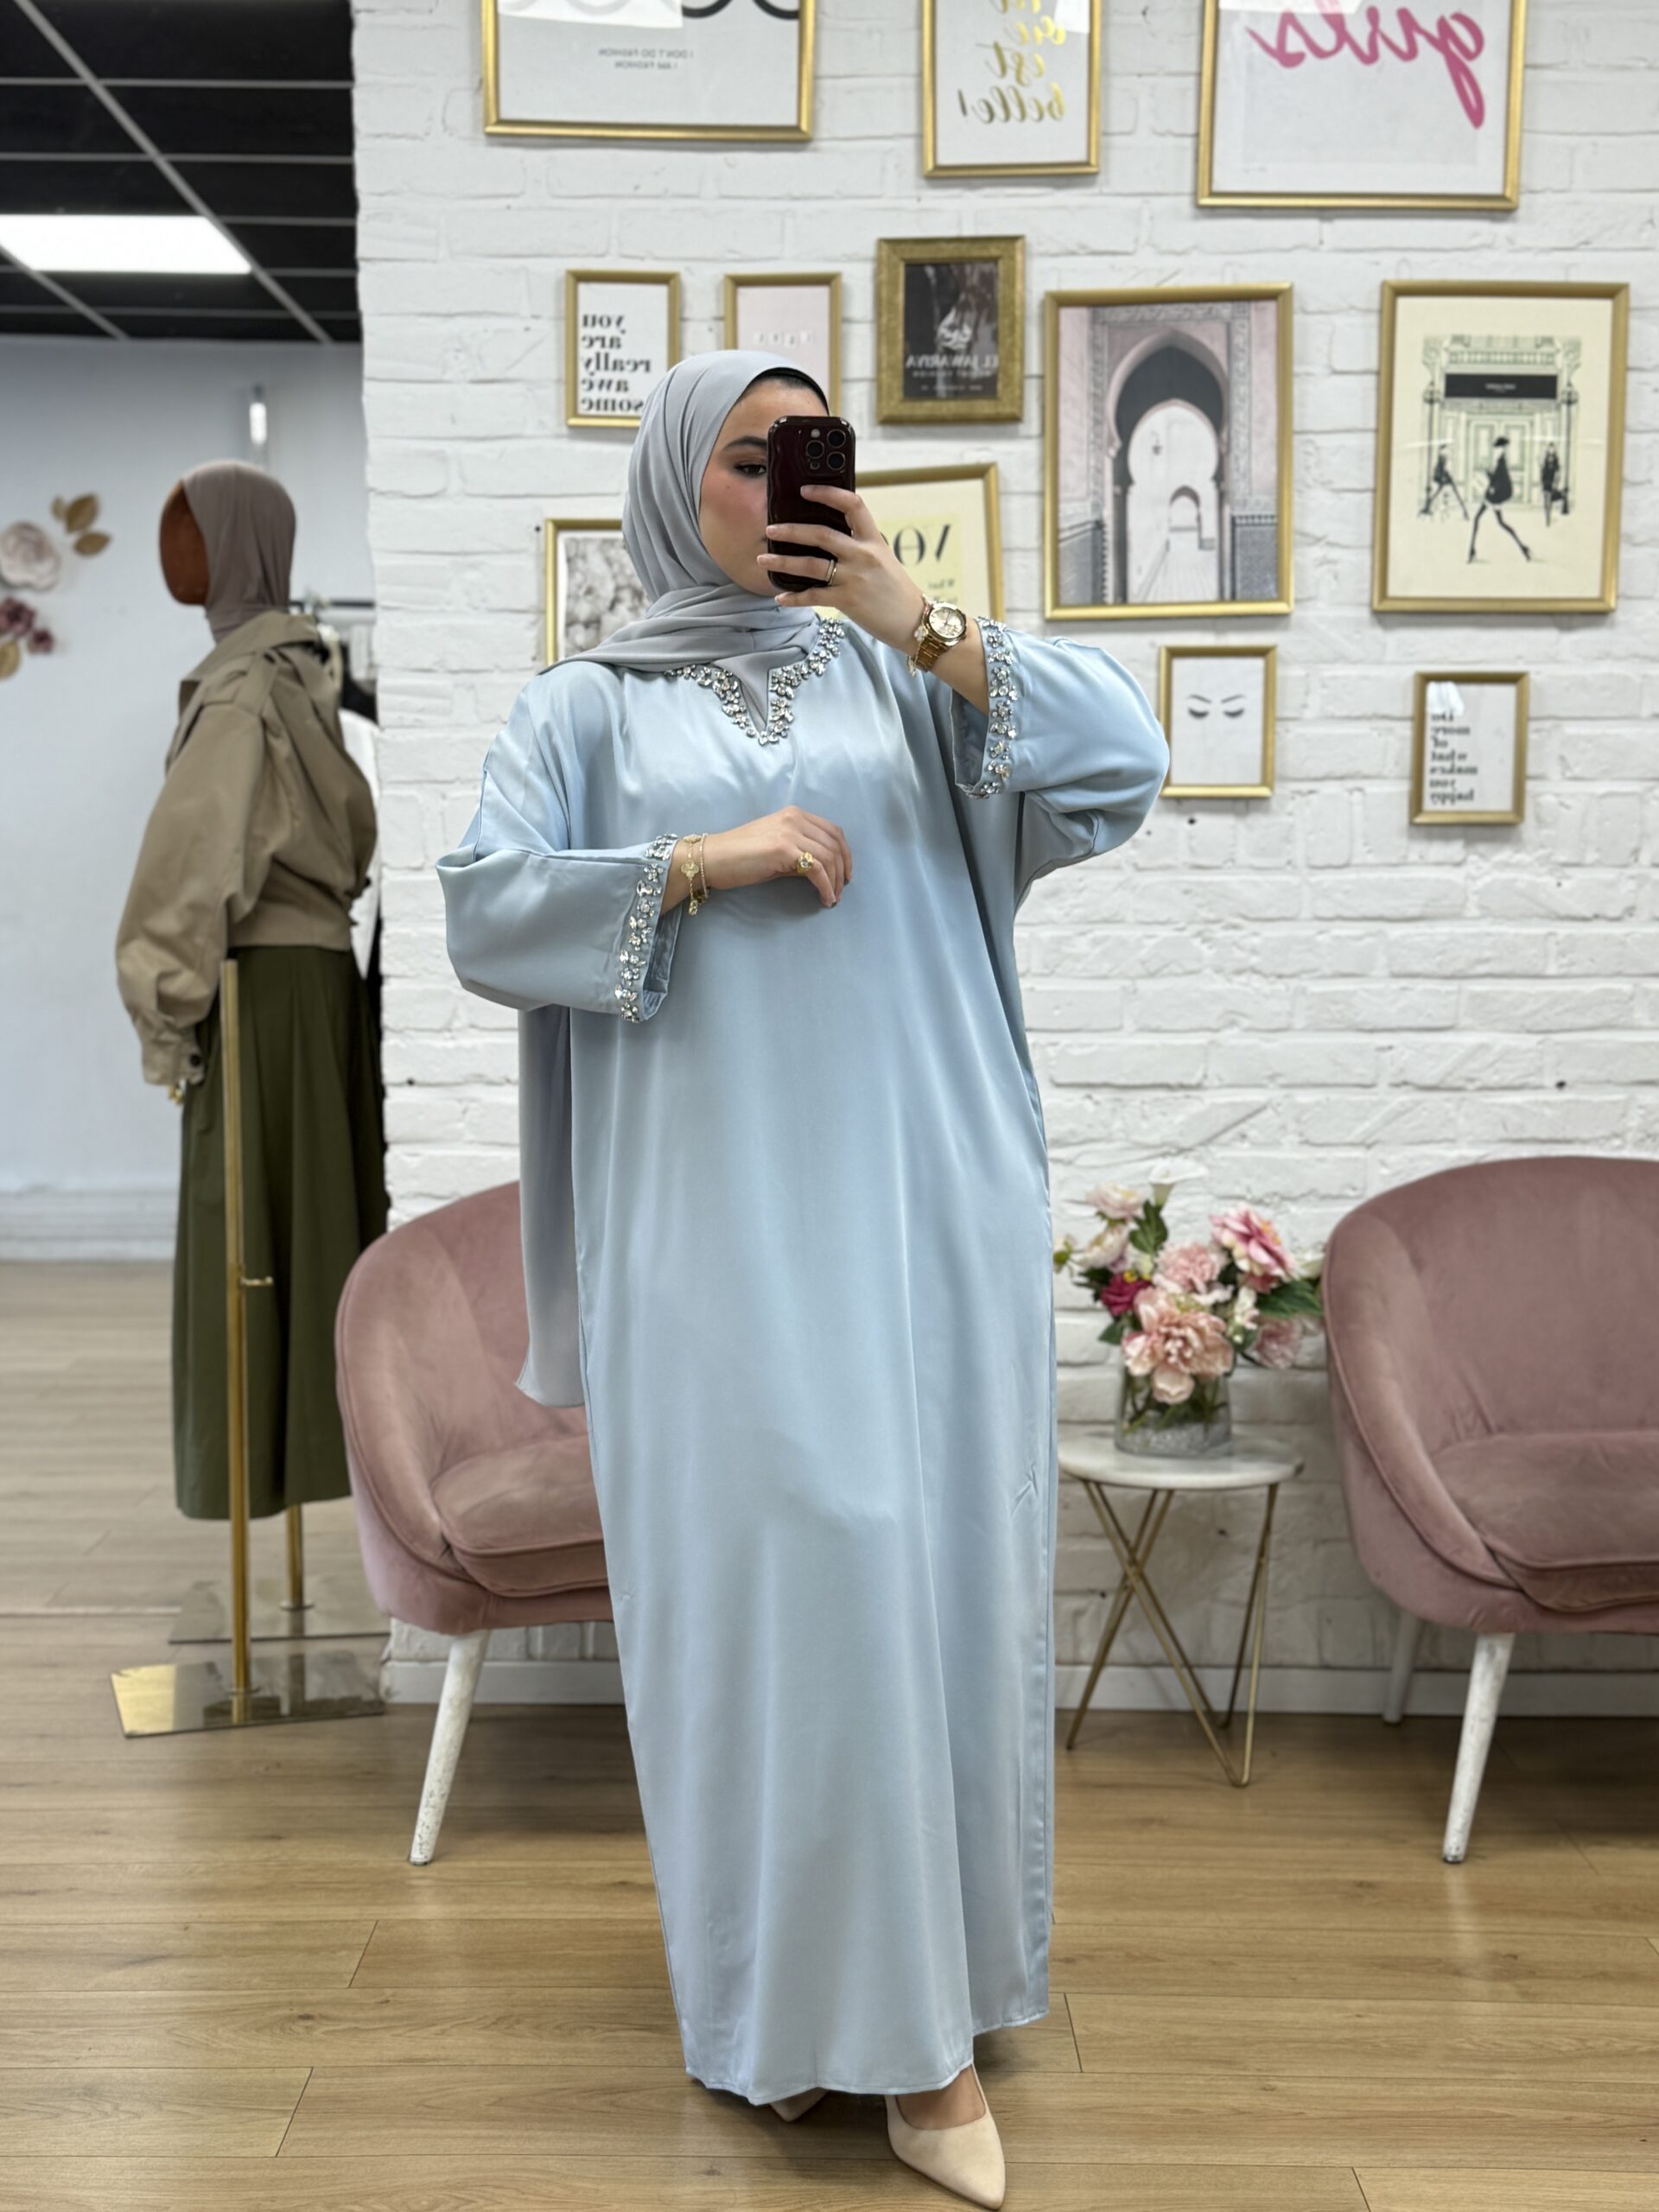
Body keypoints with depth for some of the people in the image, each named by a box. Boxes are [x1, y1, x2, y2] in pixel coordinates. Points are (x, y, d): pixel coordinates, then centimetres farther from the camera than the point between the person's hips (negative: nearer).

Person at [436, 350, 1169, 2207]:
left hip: (924, 1204, 2)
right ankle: (791, 1997, 15)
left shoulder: (903, 680, 13)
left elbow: (1125, 764, 1)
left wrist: (930, 629, -7)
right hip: (718, 1217, -1)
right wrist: (703, 860, -11)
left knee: (937, 1565, 3)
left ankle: (929, 2007, 18)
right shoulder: (587, 707, 10)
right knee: (762, 1571, -3)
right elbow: (483, 913, -2)